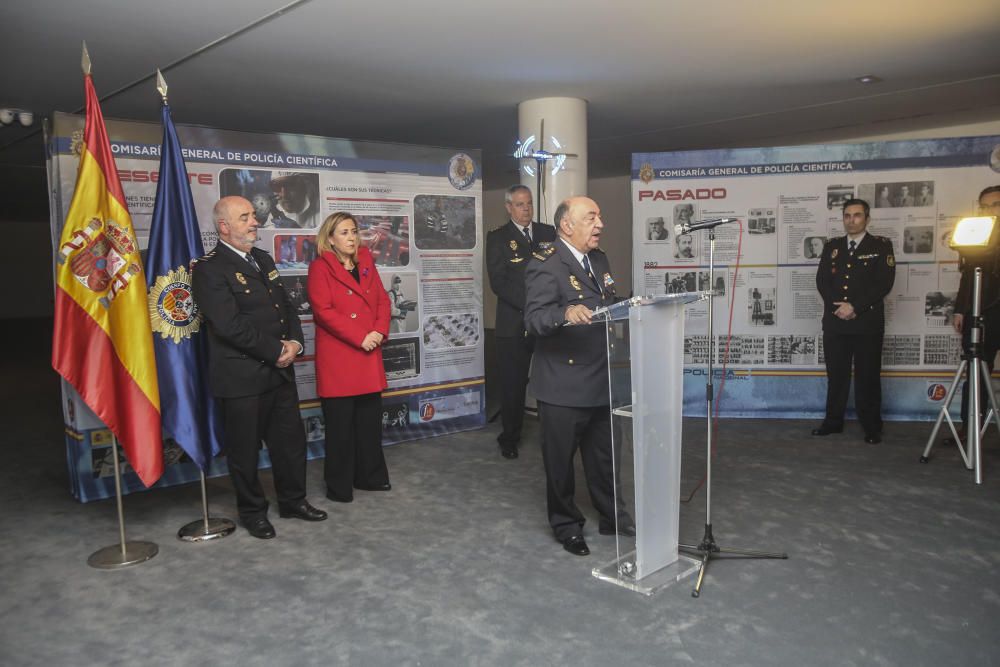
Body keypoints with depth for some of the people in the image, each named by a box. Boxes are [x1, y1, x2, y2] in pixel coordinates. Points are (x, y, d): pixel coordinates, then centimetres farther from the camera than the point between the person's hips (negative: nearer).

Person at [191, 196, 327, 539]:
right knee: (245, 449, 7)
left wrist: (295, 342, -3)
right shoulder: (209, 269, -12)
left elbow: (286, 306, 16)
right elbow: (230, 324, -21)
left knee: (290, 439, 15)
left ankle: (293, 500, 32)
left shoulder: (264, 259, 14)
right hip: (241, 376, -7)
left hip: (280, 370, 7)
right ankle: (252, 511, 26)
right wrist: (277, 351, -16)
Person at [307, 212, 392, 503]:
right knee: (340, 424, 2)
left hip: (369, 355, 6)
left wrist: (380, 331, -8)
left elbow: (382, 300, 11)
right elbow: (324, 311, -14)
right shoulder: (320, 268, -5)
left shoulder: (366, 263, 14)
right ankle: (339, 486, 15)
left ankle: (370, 476, 27)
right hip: (337, 356, -5)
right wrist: (359, 337, -18)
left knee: (370, 419, 12)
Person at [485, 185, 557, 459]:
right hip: (514, 322, -2)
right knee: (513, 383, 5)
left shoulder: (548, 233, 13)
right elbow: (498, 282, -8)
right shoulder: (498, 238, 2)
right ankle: (510, 438, 20)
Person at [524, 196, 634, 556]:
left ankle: (612, 517, 38)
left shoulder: (599, 259, 10)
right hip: (563, 385, -7)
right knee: (561, 461, 10)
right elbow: (534, 319, -27)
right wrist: (566, 314, -44)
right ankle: (566, 526, 28)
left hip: (600, 381, 7)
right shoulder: (545, 264, -16)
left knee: (605, 457, 20)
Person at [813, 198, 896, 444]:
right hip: (835, 322, 3)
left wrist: (855, 307, -14)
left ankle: (872, 427, 10)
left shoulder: (881, 246, 3)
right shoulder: (831, 246, 13)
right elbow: (822, 280, 5)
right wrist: (837, 307, -10)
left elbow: (884, 283, -7)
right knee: (836, 374, 8)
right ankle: (833, 421, 17)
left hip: (867, 323, -3)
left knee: (868, 376, 1)